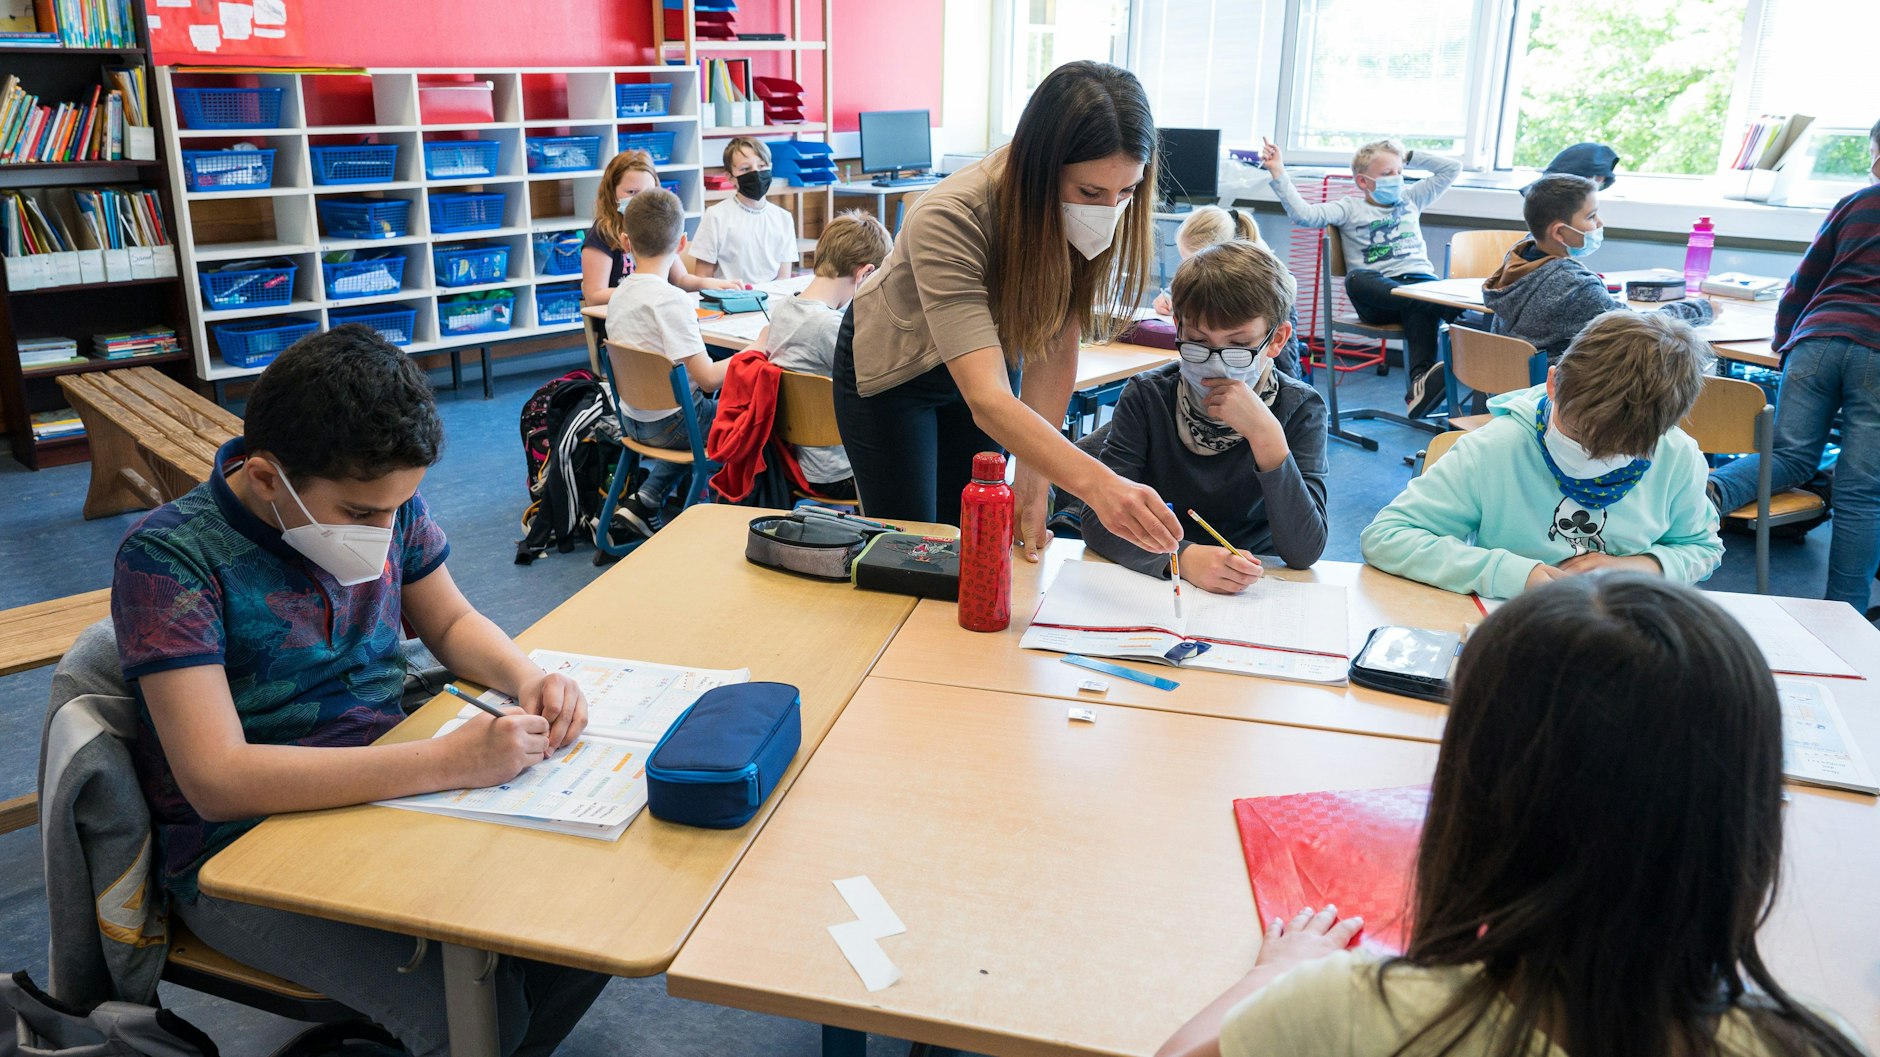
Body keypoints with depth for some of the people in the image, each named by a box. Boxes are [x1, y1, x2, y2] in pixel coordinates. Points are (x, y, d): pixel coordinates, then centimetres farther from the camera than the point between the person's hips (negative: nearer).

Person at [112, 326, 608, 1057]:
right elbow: (217, 780, -27)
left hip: (384, 790, 6)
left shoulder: (383, 500, -3)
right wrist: (445, 761, -34)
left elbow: (452, 623, 11)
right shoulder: (168, 557, -19)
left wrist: (527, 679, -12)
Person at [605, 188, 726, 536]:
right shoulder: (671, 299, -23)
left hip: (634, 421, 8)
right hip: (670, 424, -8)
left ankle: (644, 498, 18)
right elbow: (708, 377, -24)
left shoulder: (619, 295, 2)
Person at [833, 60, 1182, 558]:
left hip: (995, 350, 4)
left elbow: (1056, 347, -19)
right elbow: (986, 398, -48)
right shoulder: (949, 220, -40)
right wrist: (1098, 484, -61)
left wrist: (1033, 480, -26)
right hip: (894, 363, -4)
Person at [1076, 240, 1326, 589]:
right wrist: (1185, 557, -32)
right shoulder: (1147, 397, -7)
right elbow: (1098, 518, -15)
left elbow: (1304, 552, -17)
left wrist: (1266, 436, -26)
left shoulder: (1301, 408, -7)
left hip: (1255, 590, 0)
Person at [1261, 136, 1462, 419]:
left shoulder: (1410, 199, 27)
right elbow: (1304, 215, -4)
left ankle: (1420, 384, -51)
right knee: (1356, 278, -39)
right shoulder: (1350, 209, 13)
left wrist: (1409, 157, 26)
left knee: (1420, 311, -36)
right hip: (1379, 294, -2)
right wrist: (1278, 174, -7)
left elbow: (1452, 167, 31)